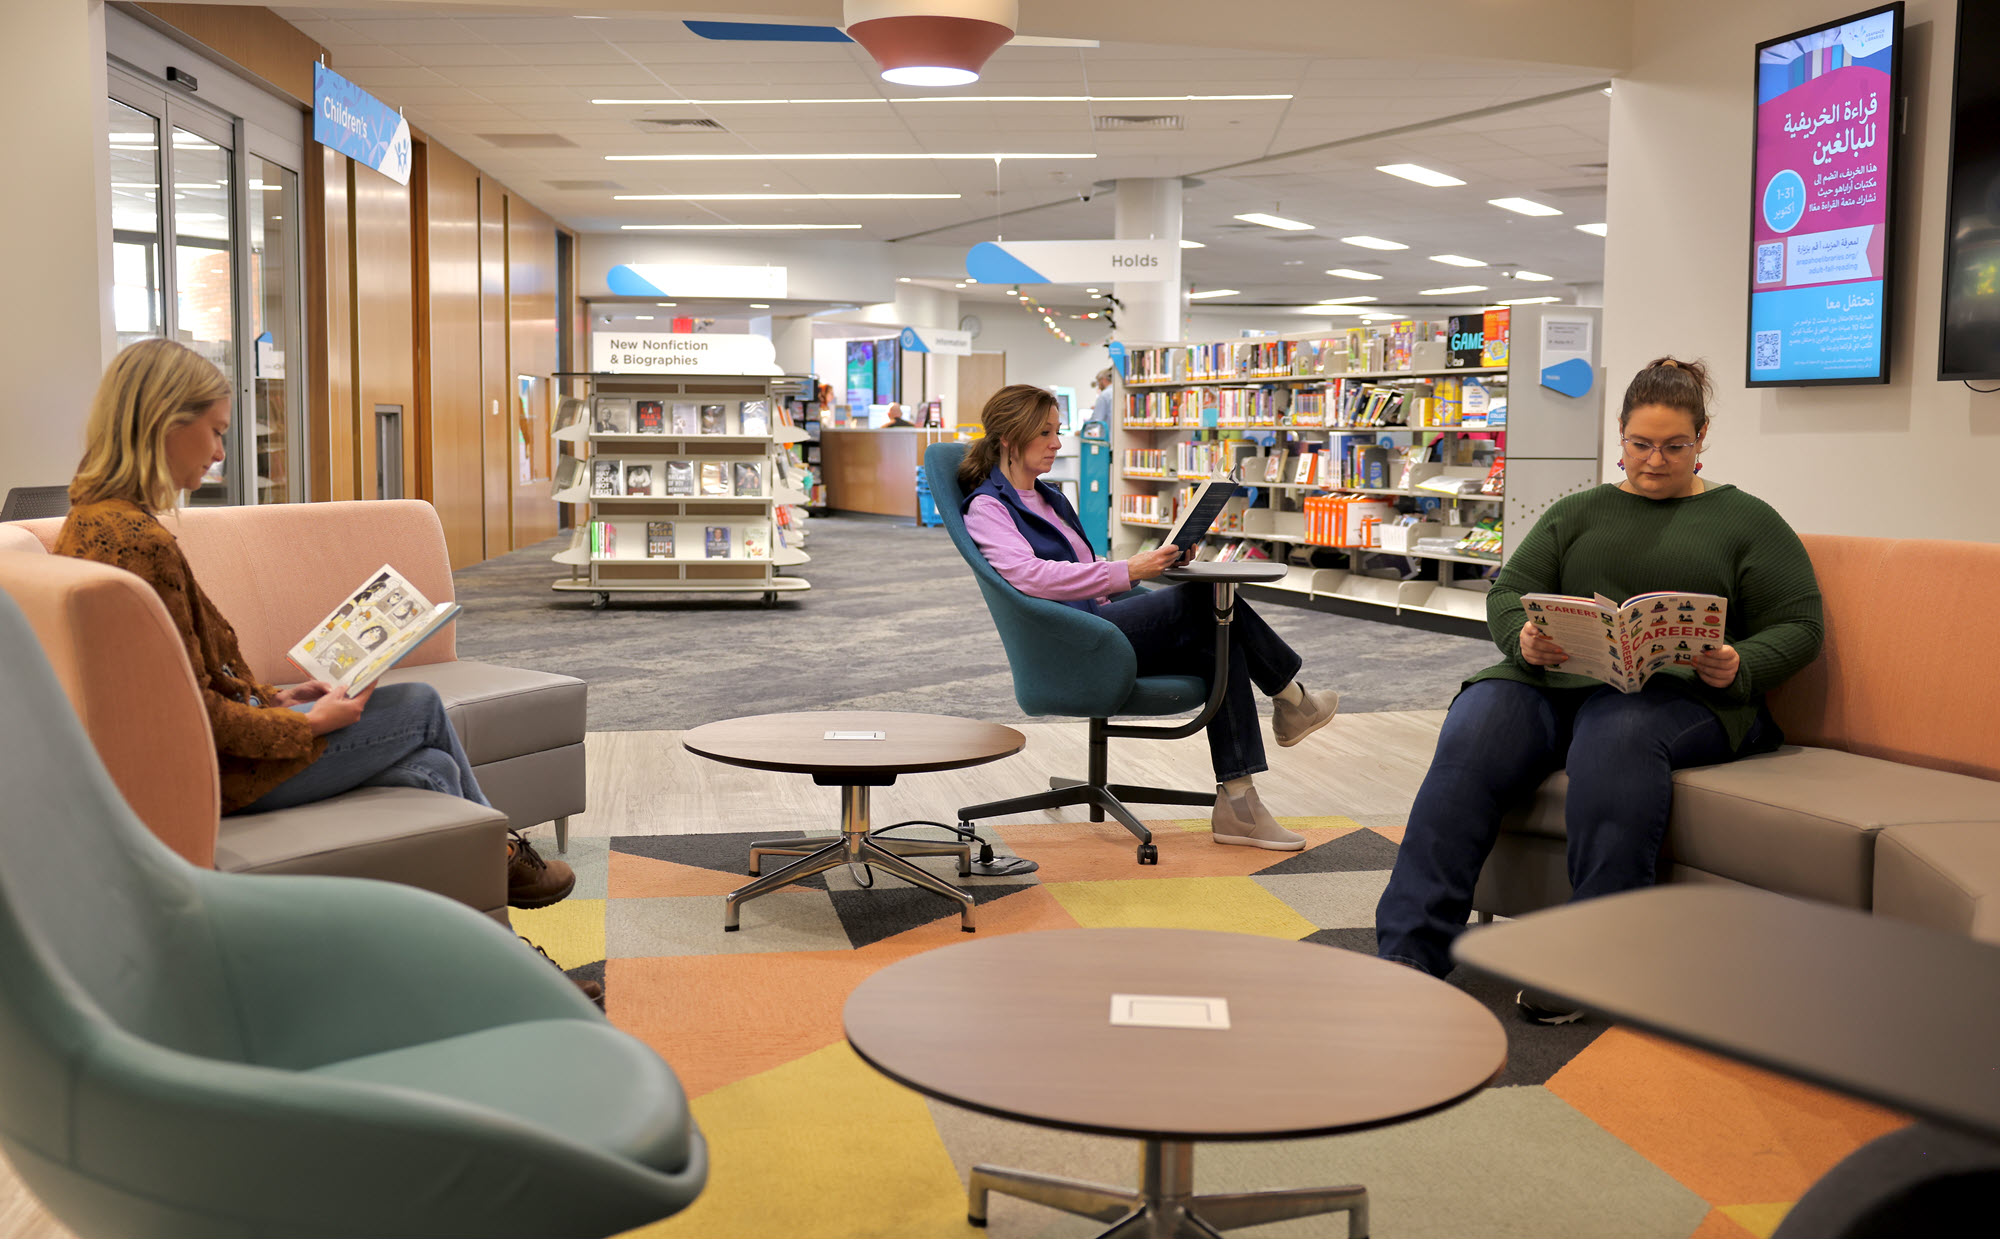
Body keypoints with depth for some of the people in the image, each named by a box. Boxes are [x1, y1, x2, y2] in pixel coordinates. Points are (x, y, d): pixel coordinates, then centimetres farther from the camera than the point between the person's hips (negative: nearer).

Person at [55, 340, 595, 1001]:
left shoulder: (91, 522, 8)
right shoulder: (140, 540, -26)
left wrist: (272, 697, 11)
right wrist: (307, 724, -11)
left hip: (190, 753, 10)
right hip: (211, 774, -10)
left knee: (432, 769, 9)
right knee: (421, 706, 4)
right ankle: (503, 857, 30)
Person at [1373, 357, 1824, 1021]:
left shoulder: (1746, 520, 17)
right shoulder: (1578, 512, 25)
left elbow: (1799, 625, 9)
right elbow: (1509, 591, 14)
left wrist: (1741, 667, -13)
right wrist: (1524, 638, -10)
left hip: (1681, 692, -2)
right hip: (1555, 678, 3)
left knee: (1616, 737, -39)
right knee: (1471, 734, -30)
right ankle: (1409, 955, -36)